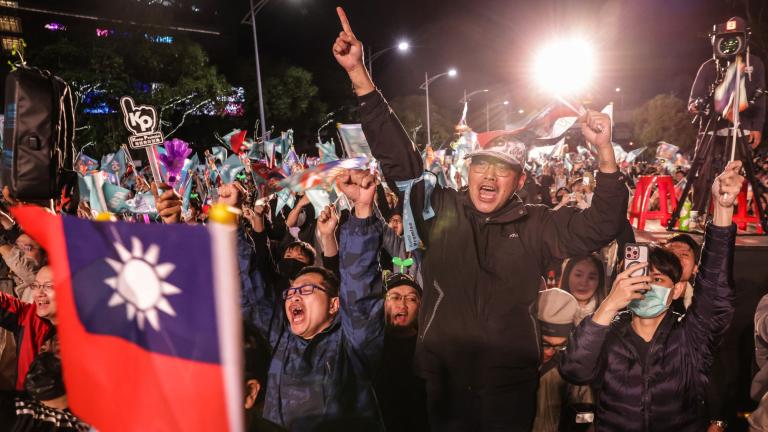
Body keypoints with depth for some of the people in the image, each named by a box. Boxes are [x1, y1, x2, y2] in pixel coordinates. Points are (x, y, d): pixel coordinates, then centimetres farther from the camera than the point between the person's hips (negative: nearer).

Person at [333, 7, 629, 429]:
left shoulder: (536, 225, -1)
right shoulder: (440, 210, -2)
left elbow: (600, 227, -4)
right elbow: (398, 158, -5)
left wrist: (605, 152, -18)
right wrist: (358, 74, -9)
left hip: (510, 390, 0)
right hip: (442, 385, 0)